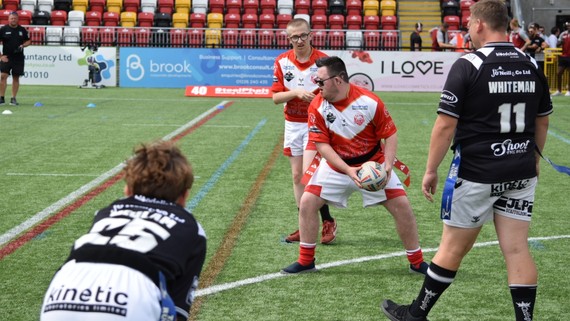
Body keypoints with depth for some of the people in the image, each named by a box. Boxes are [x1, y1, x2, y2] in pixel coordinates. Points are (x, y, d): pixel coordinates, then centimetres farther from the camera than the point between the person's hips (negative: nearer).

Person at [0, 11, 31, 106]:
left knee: (16, 78, 5)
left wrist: (23, 45, -8)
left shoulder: (22, 30, 6)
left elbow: (28, 41, 14)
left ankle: (13, 98, 12)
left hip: (19, 58, 2)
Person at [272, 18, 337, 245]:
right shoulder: (282, 61, -1)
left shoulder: (323, 60, -10)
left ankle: (328, 222, 0)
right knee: (297, 176, 7)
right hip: (292, 124, 4)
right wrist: (296, 92, -19)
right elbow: (276, 97, -3)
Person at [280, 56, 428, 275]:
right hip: (336, 165, 2)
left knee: (402, 205, -8)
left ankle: (417, 262, 8)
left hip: (373, 164, -2)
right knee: (307, 202, -9)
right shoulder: (317, 106, -16)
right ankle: (306, 261, 7)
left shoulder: (370, 102, -20)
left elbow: (390, 134, -11)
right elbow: (322, 144, -15)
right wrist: (348, 170, -26)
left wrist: (387, 166, -24)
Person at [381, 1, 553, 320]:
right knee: (517, 249, 6)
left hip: (476, 174, -4)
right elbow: (542, 122, 14)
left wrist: (431, 171, -4)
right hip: (521, 173, 5)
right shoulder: (532, 66, 5)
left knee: (453, 247, 7)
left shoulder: (468, 66, -12)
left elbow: (445, 125, -13)